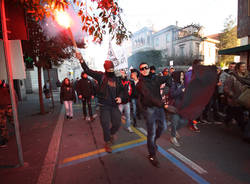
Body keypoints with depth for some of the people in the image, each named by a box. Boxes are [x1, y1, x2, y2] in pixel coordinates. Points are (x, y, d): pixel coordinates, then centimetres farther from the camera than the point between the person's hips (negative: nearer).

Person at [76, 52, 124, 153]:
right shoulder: (101, 76, -3)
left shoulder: (117, 79, 6)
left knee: (117, 124, 8)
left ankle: (111, 134, 42)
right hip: (104, 106, -3)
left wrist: (120, 97, -4)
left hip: (114, 105, 3)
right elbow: (88, 71, -10)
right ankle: (107, 142, 31)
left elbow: (121, 90, 16)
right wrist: (81, 60, -23)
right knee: (105, 125, 6)